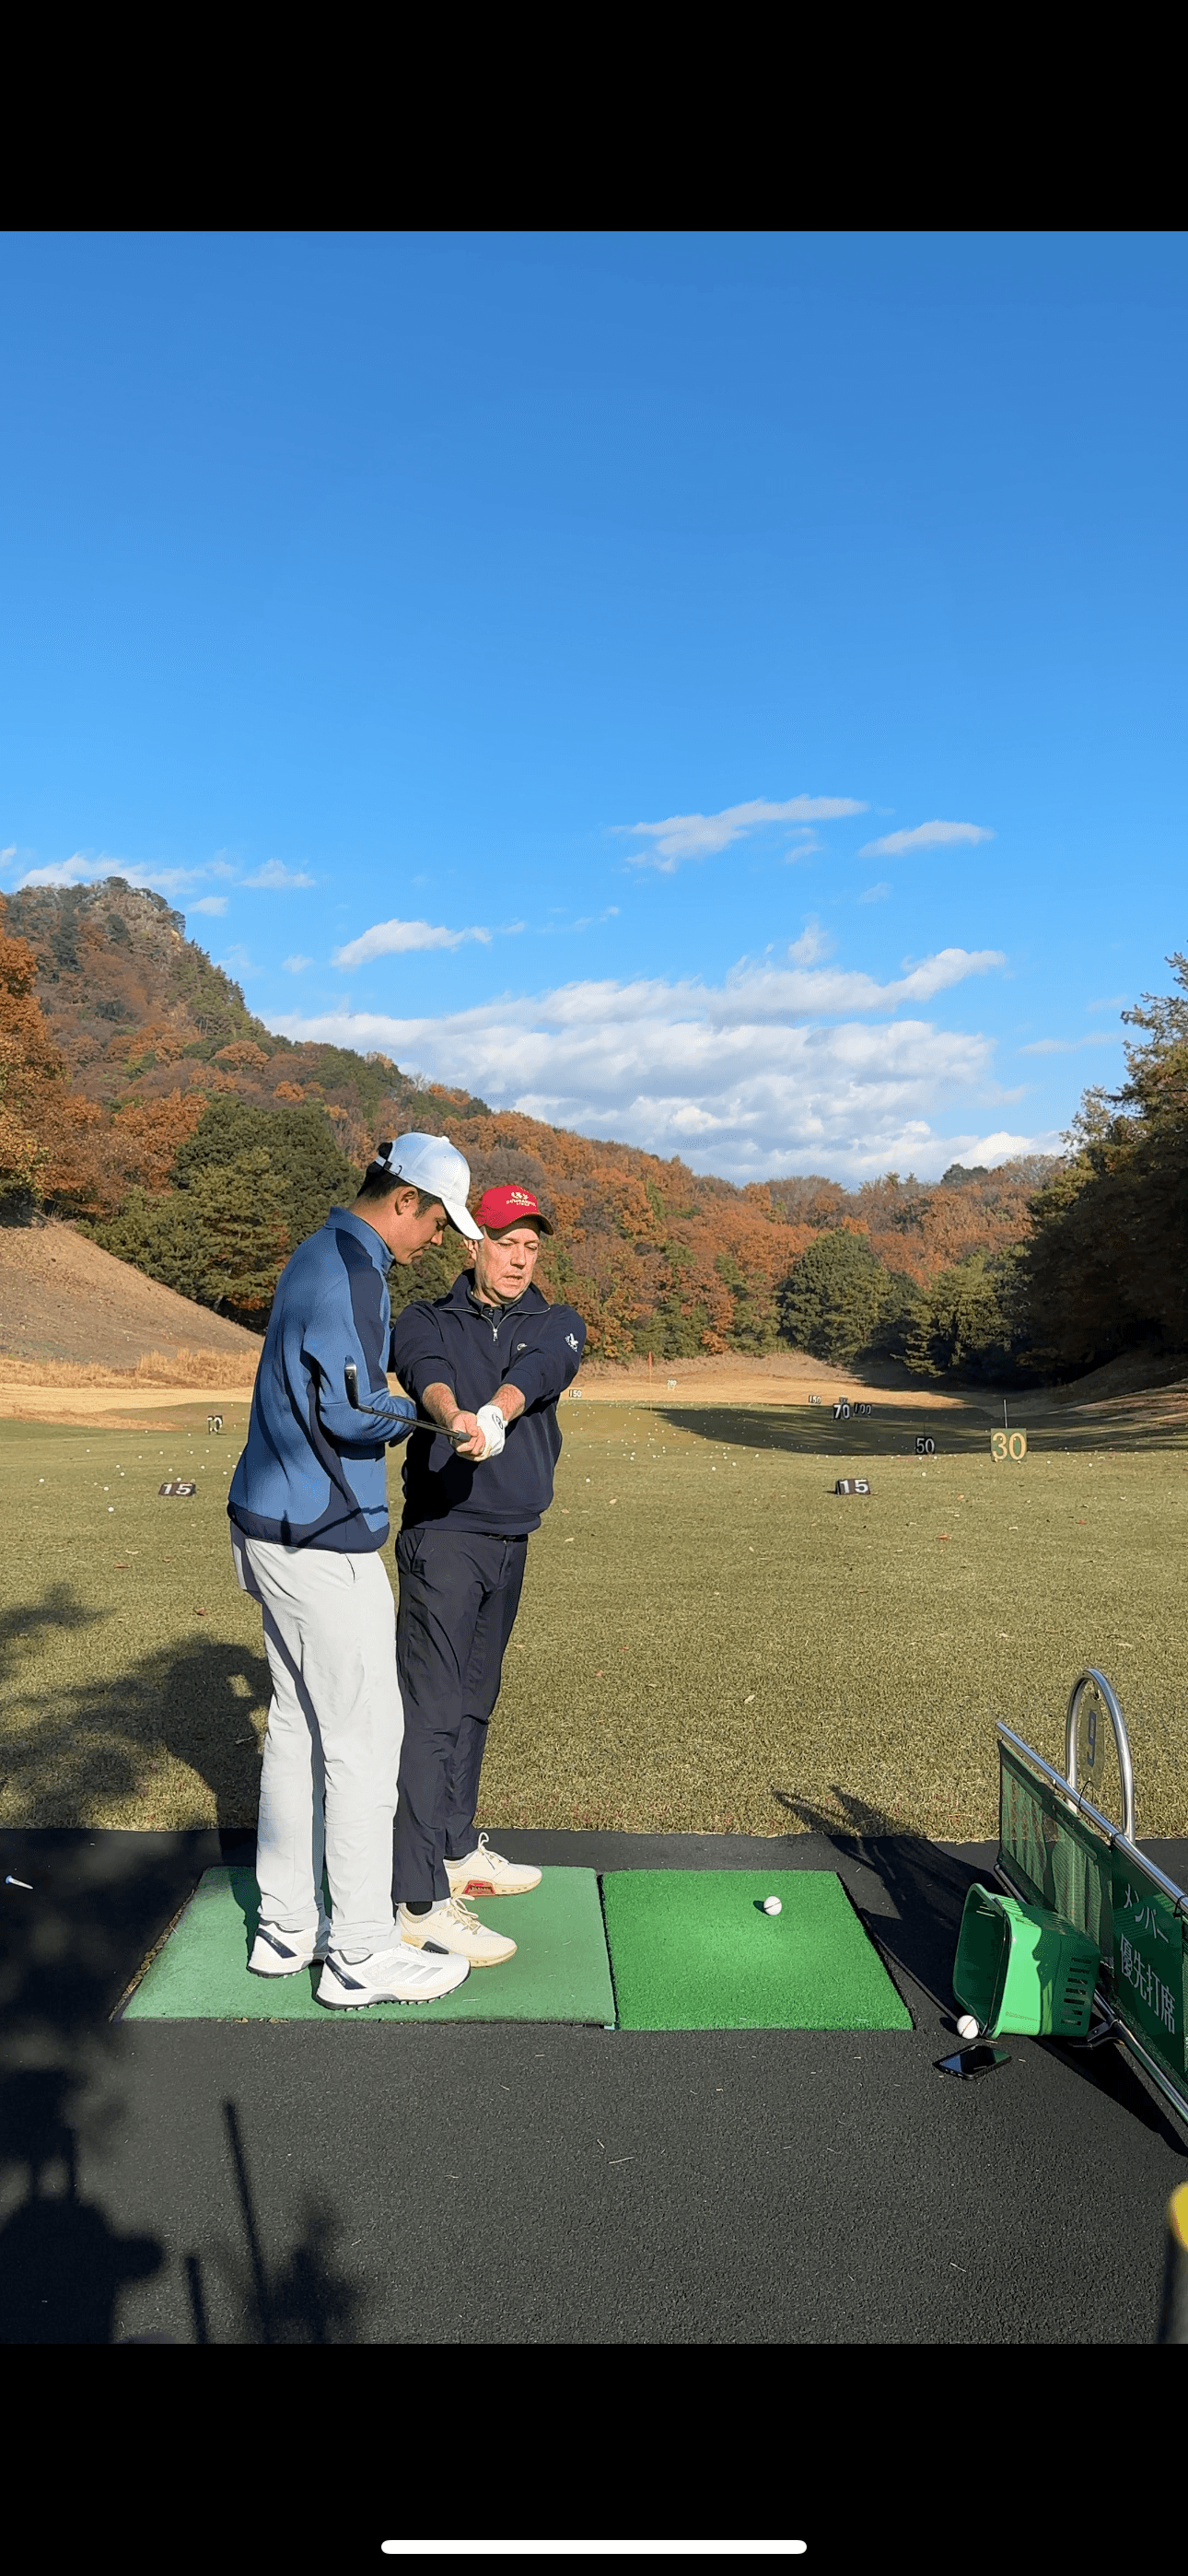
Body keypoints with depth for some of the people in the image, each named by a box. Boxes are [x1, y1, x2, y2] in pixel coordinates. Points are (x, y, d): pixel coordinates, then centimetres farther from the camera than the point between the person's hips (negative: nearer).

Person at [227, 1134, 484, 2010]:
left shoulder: (321, 1254, 14)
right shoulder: (352, 1269, -17)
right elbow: (352, 1409, -21)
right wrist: (424, 1411, -4)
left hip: (278, 1525, 10)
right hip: (322, 1539, -10)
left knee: (298, 1724, 15)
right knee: (365, 1733, -2)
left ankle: (287, 1925, 25)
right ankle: (361, 1952, 7)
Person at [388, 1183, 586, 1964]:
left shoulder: (558, 1325, 7)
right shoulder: (425, 1322, 1)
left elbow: (541, 1372, -16)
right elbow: (428, 1372, -23)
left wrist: (495, 1412, -39)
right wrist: (454, 1416, -47)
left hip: (510, 1541, 5)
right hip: (442, 1535, -5)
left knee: (475, 1701, 17)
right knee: (432, 1710, -9)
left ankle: (456, 1849, 33)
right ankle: (419, 1901, -6)